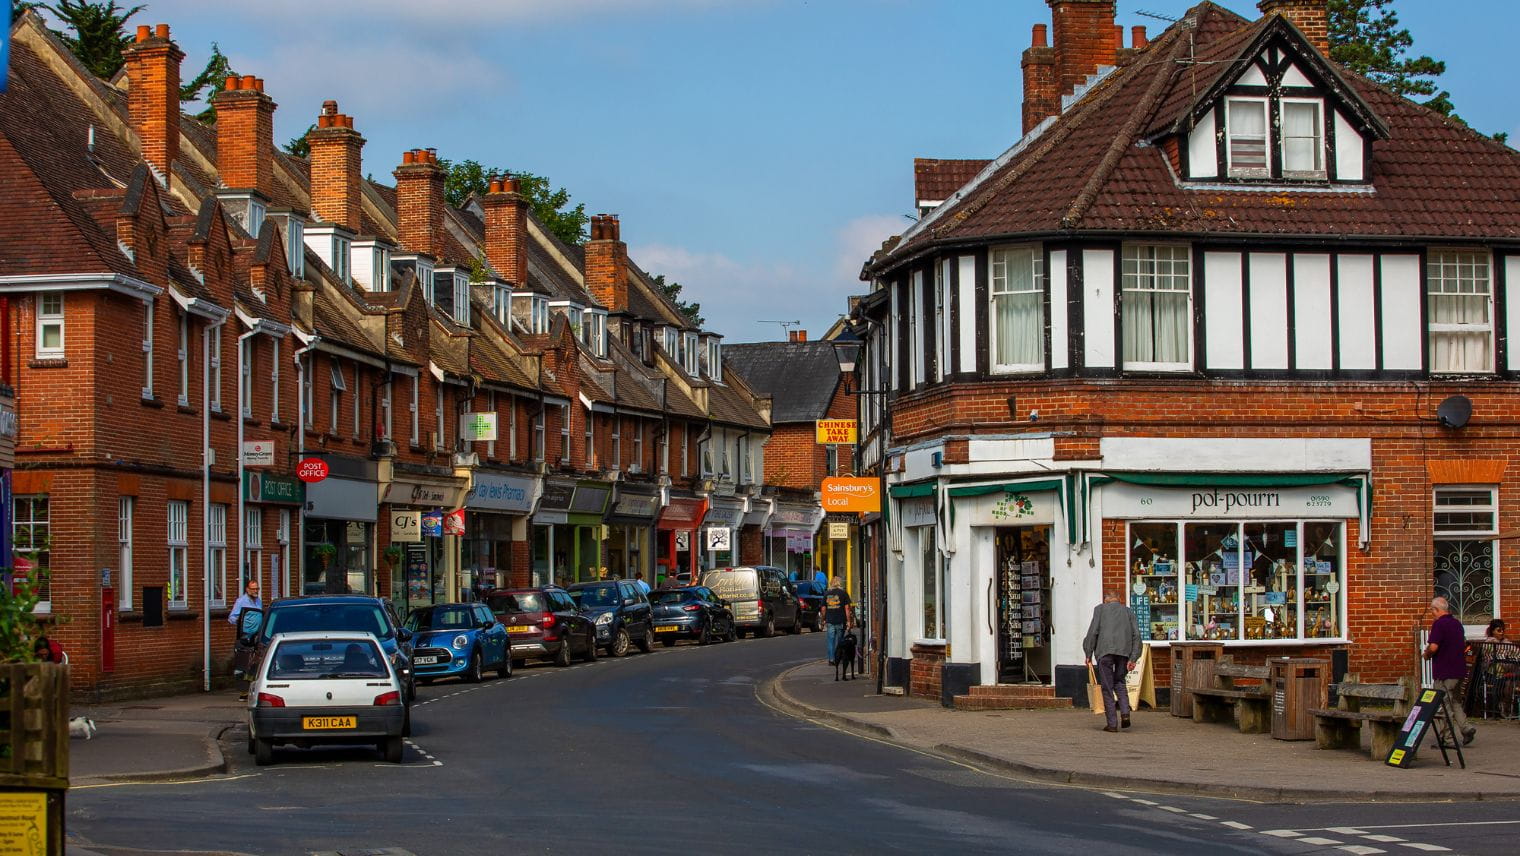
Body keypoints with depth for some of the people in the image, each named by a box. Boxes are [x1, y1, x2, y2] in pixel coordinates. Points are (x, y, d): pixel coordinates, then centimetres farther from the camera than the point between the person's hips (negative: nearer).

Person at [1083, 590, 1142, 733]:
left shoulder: (1100, 609, 11)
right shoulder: (1128, 611, 17)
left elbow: (1093, 631, 1)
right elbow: (1136, 635, 9)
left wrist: (1088, 654, 5)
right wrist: (1133, 658, 6)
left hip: (1105, 651, -3)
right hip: (1124, 651, 3)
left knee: (1107, 687, 3)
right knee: (1119, 681, 20)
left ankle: (1112, 723, 1)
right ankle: (1125, 712, -1)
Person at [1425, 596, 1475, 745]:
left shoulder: (1439, 624, -14)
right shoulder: (1457, 623, 13)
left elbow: (1433, 647, -23)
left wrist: (1427, 655, -2)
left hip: (1444, 671, -8)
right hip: (1459, 669, 8)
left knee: (1446, 704, -2)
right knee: (1455, 702, 17)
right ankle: (1466, 727, 3)